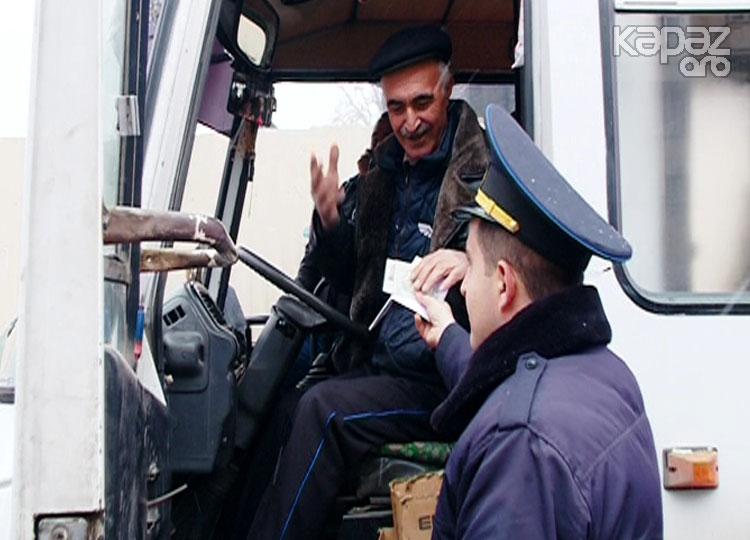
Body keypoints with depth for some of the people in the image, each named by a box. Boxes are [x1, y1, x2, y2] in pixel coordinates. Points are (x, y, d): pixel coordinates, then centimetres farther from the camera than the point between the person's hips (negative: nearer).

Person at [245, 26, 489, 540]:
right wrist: (330, 220, 1)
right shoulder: (383, 173, 13)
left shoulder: (486, 170, -8)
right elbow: (350, 280, 20)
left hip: (443, 382, -7)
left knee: (324, 409, -25)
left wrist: (472, 263, -33)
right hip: (375, 368, 7)